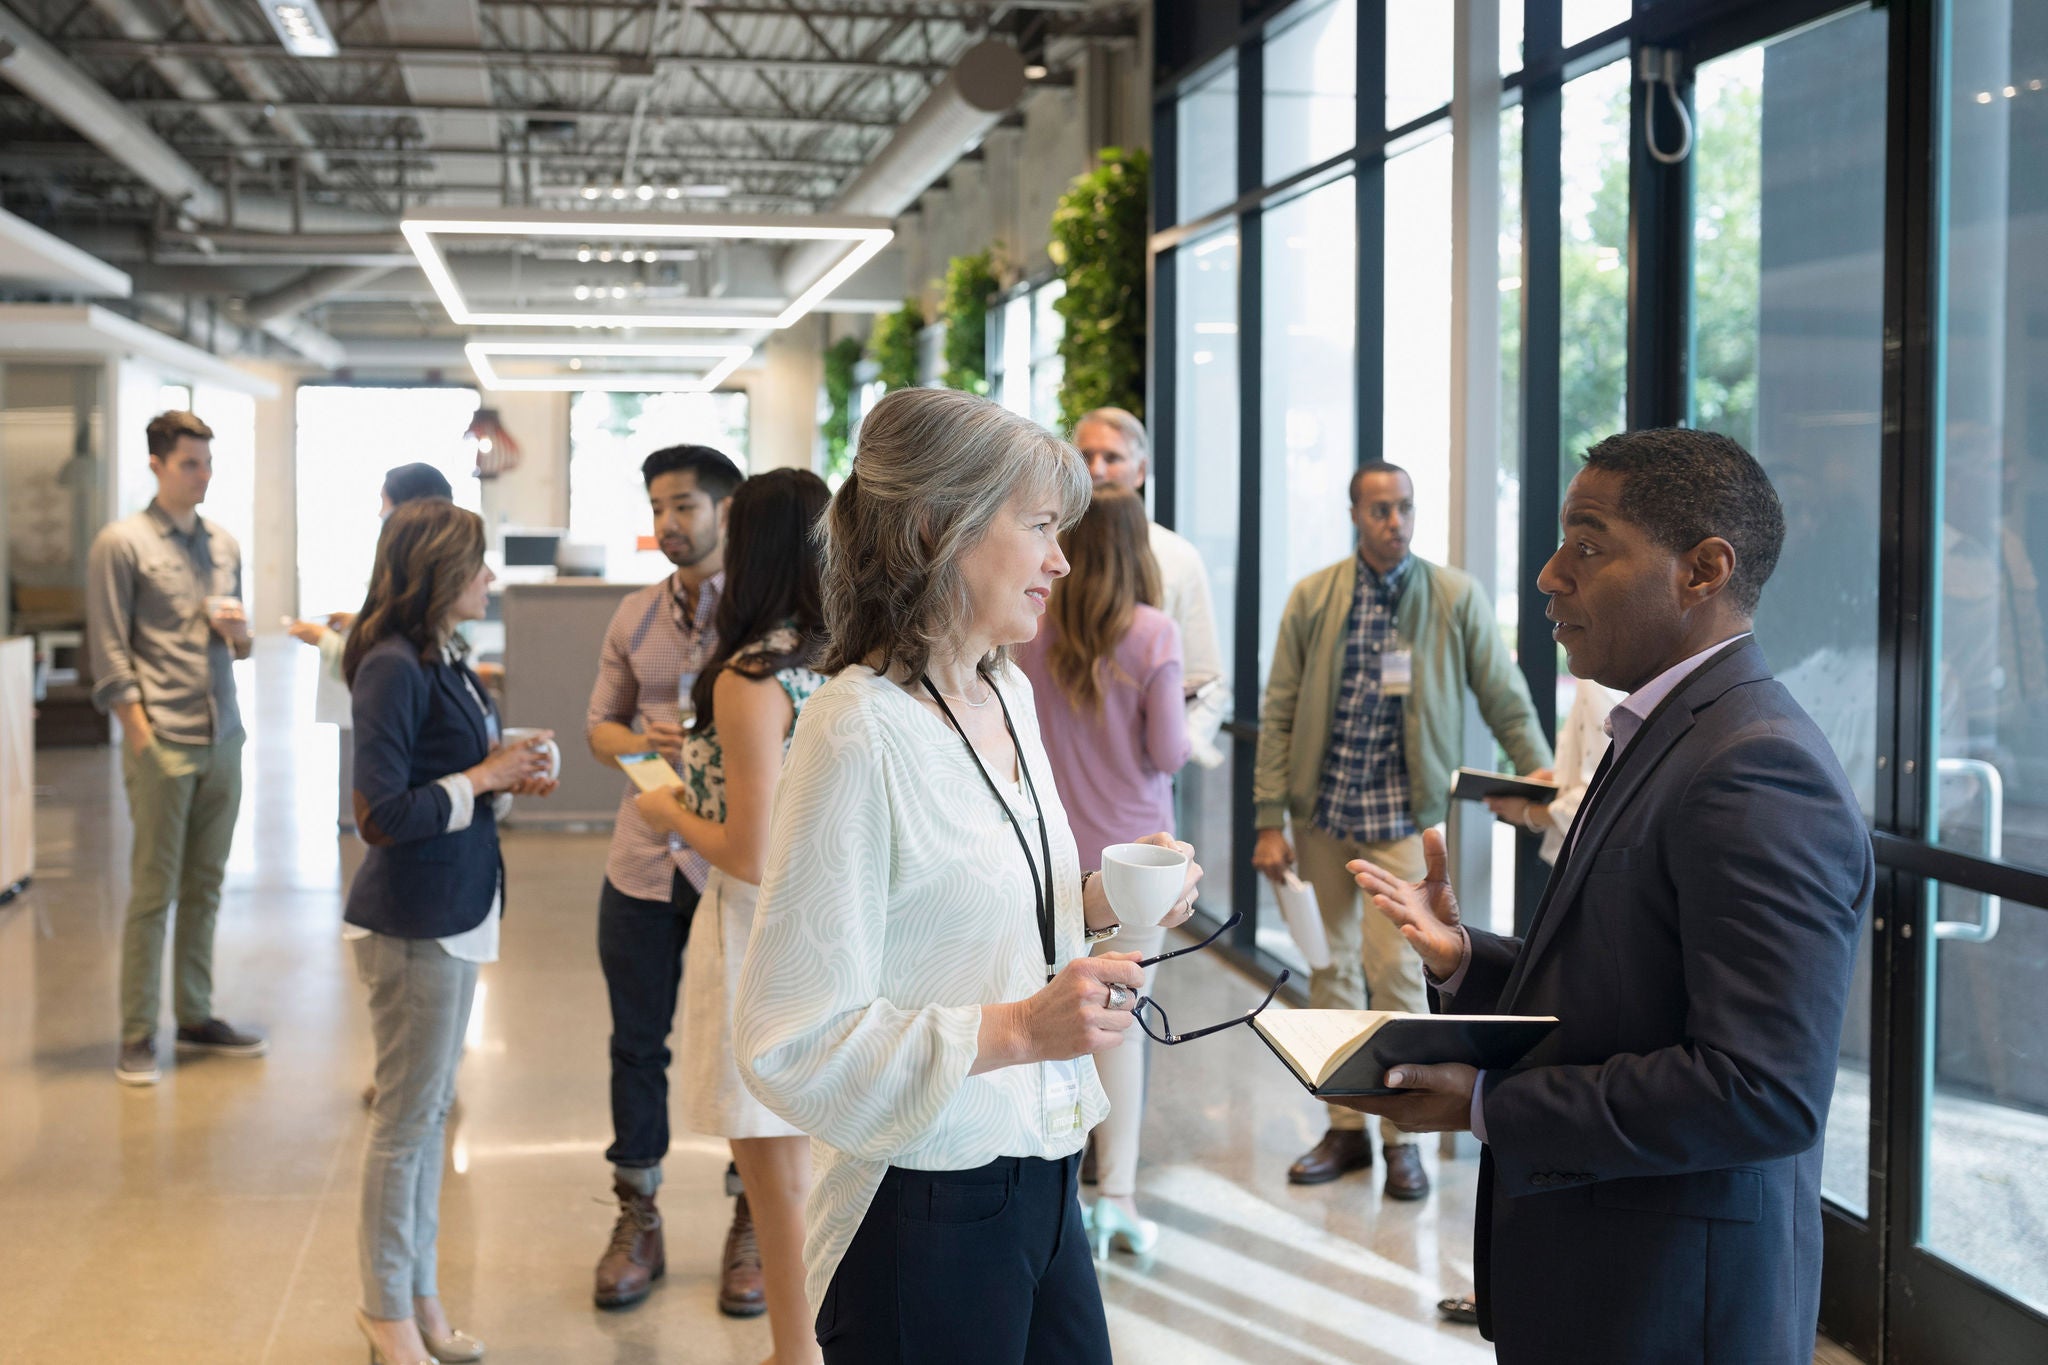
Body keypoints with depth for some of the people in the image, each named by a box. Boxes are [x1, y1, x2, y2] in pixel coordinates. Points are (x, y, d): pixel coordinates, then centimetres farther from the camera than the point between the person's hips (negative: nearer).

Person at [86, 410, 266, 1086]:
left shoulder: (224, 546, 14)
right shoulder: (121, 544, -4)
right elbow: (110, 655, -7)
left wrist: (240, 633, -1)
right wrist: (142, 739, -12)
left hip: (223, 739, 6)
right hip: (164, 743, -6)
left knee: (205, 885, 10)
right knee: (153, 891, -1)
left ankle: (196, 1018, 20)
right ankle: (137, 1037, 7)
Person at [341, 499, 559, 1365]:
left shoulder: (442, 660, 9)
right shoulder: (394, 667, -18)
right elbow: (382, 814, -21)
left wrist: (508, 778, 1)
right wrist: (484, 778, -14)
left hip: (453, 917, 9)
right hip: (412, 925, -9)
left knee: (430, 1109, 17)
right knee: (408, 1118, 3)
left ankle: (417, 1293, 30)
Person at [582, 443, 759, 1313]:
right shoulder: (635, 617, 9)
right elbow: (599, 722, 14)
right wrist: (638, 743, -8)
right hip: (643, 858, 4)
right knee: (636, 1042, 12)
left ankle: (750, 1227, 22)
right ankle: (637, 1221, 27)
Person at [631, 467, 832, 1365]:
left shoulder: (750, 678, -19)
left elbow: (752, 856, -20)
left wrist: (667, 813, -3)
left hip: (763, 933, -8)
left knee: (777, 1172, 6)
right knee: (801, 1162, 20)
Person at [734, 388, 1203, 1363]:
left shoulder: (1009, 694, 7)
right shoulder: (859, 732, -20)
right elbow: (790, 1044, -22)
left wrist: (1095, 906, 2)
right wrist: (1018, 1028, -27)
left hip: (1041, 1186, 8)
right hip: (925, 1217, -8)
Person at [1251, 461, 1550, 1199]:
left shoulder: (1457, 597, -3)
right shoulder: (1312, 598, 2)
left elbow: (1506, 700, 1)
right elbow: (1279, 714, 3)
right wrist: (1270, 822, -1)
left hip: (1400, 812, -3)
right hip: (1320, 808, 3)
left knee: (1394, 966, -7)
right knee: (1330, 968, 9)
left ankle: (1402, 1135, 8)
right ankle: (1345, 1128, 21)